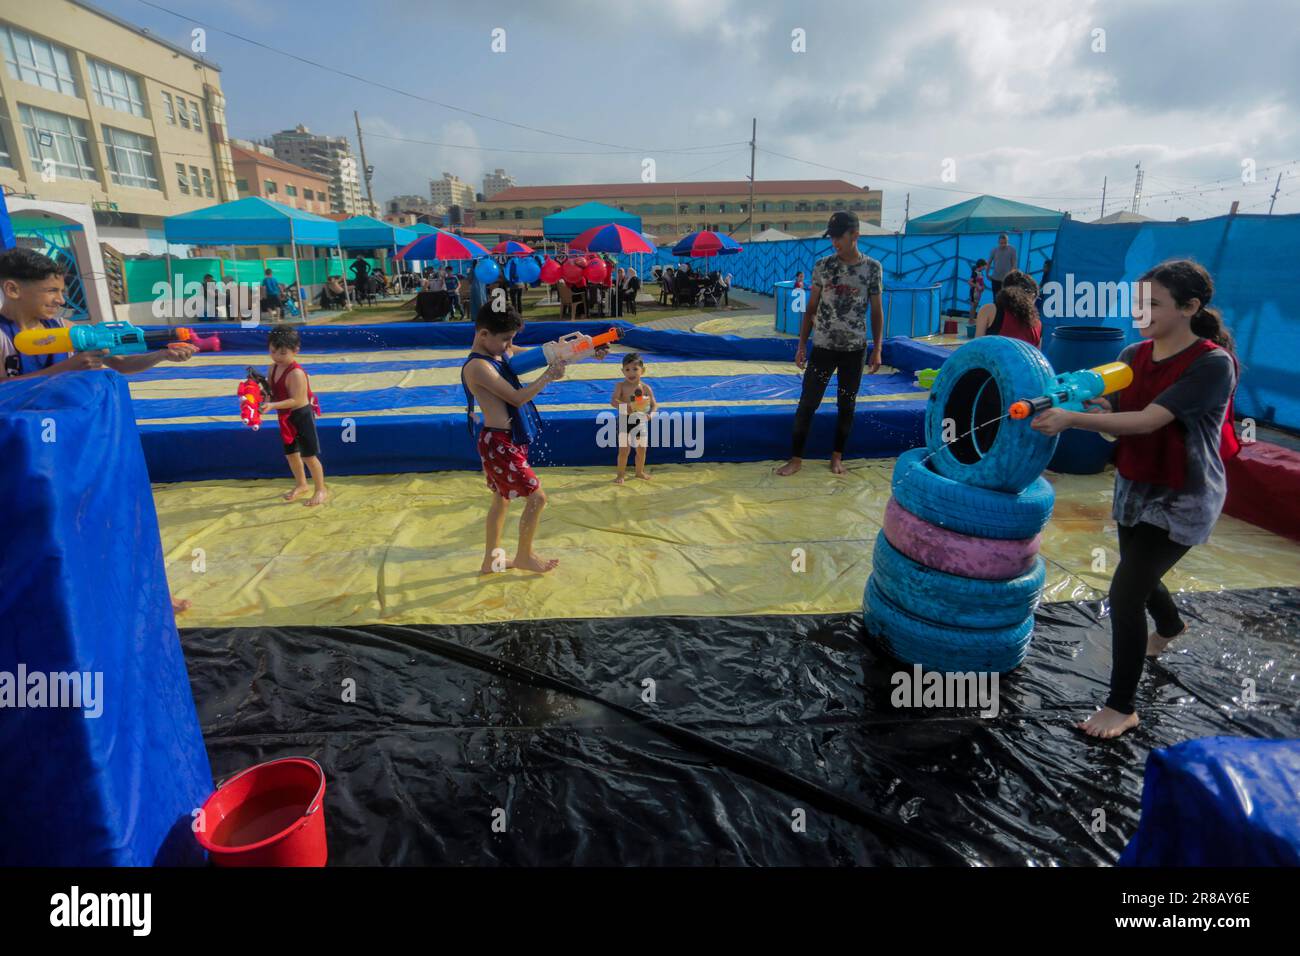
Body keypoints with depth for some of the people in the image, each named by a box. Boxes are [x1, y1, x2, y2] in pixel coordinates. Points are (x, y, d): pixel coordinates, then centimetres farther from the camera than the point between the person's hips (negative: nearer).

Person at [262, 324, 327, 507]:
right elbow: (271, 391, 9)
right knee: (291, 453, 20)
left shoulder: (296, 373, -25)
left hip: (301, 416, -9)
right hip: (286, 418, 9)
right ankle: (301, 485, 38)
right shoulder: (272, 369, 1)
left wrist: (272, 406, -34)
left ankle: (321, 489, 15)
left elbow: (296, 400, -28)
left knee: (309, 455, 0)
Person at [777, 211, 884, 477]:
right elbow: (811, 309, 5)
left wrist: (877, 349, -2)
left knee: (847, 405, 8)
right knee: (807, 403, -1)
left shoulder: (872, 267, -1)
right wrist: (801, 345, 1)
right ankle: (796, 458, 8)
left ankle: (837, 457, 23)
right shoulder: (822, 266, 0)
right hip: (822, 346, 0)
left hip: (855, 349, 0)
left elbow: (876, 312, 3)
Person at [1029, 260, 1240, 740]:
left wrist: (1073, 419, -41)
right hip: (1133, 488, 7)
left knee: (1125, 593, -12)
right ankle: (1169, 627, 62)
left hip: (1183, 500, -7)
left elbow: (1147, 421, -32)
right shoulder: (1133, 356, -2)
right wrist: (1099, 410, -27)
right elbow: (1114, 421, -5)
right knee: (1140, 575, 27)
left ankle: (1122, 707, 4)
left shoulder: (1212, 364, -21)